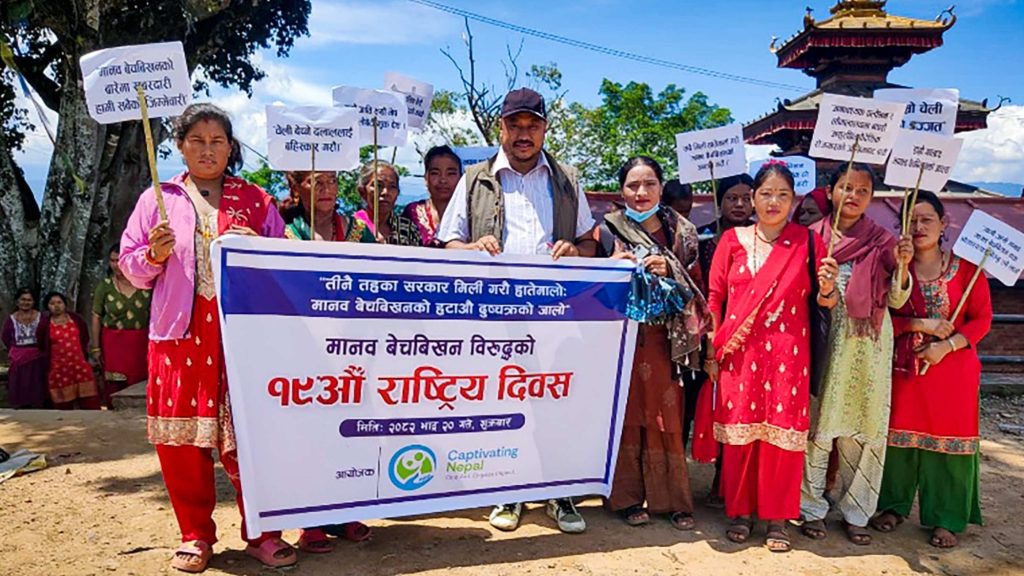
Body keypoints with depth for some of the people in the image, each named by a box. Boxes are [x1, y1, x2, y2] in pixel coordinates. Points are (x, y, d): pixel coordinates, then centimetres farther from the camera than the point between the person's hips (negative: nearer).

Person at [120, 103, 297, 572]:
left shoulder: (255, 200, 11)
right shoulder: (157, 199, 13)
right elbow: (131, 268, 12)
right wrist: (154, 256, -8)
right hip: (181, 333, 1)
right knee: (181, 438, 3)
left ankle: (260, 534, 12)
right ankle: (196, 536, 20)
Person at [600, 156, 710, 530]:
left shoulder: (680, 232, 9)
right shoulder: (609, 230, 4)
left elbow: (696, 286, 9)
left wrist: (669, 271, -9)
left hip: (664, 336, 1)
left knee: (666, 415, 2)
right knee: (626, 413, 2)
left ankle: (671, 498, 15)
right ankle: (627, 497, 14)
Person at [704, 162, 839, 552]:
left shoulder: (808, 241, 4)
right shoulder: (732, 240, 5)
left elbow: (824, 302, 5)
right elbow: (714, 298, 5)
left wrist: (828, 289, -18)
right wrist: (712, 352, 0)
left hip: (787, 355, 0)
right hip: (739, 354, 1)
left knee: (782, 432, 1)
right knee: (739, 430, 5)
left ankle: (777, 517, 18)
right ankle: (740, 511, 22)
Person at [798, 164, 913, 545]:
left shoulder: (882, 241, 5)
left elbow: (896, 300, 3)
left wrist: (902, 265, -13)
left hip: (868, 346, 1)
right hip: (822, 340, -1)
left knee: (864, 428, 6)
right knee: (817, 423, 1)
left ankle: (856, 512, 20)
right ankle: (811, 508, 14)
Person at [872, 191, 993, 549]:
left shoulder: (966, 266, -2)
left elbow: (982, 319, -2)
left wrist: (946, 345, -15)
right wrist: (922, 324, -15)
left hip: (953, 367, -1)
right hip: (905, 366, 1)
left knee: (949, 437, 4)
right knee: (899, 435, 7)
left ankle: (946, 519, 17)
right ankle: (894, 506, 23)